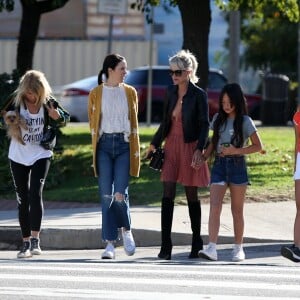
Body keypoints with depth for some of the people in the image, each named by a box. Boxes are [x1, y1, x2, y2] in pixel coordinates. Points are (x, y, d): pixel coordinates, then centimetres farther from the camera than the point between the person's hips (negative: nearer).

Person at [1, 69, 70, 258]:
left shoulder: (47, 102, -8)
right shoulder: (16, 102, -9)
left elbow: (65, 119, 4)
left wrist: (57, 116, -19)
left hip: (41, 154, -2)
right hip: (18, 156, 2)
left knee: (35, 194, -17)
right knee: (22, 200, 6)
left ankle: (35, 240, -19)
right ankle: (26, 243, 14)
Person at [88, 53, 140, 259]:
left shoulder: (130, 92, 11)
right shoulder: (96, 94, 7)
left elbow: (134, 121, 14)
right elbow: (93, 123, 12)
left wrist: (136, 151, 9)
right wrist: (96, 147, 9)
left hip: (124, 144, 0)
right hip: (104, 144, 0)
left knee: (120, 194, -12)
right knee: (106, 195, -3)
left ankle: (126, 230, 16)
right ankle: (110, 243, 1)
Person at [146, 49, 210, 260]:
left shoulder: (199, 95, -8)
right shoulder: (171, 92, 9)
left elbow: (204, 125, -9)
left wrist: (199, 150, -19)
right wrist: (155, 144, 17)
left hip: (190, 147, -4)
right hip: (171, 146, 5)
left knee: (192, 196, 4)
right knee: (168, 195, -5)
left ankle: (197, 242, 18)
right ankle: (166, 245, -8)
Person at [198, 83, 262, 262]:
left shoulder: (245, 121, -3)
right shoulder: (218, 119, 9)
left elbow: (258, 146, -2)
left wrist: (236, 151, -14)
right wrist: (204, 156, 1)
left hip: (237, 165, -3)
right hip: (219, 165, 3)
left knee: (237, 210, 6)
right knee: (215, 206, -12)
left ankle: (238, 248, 17)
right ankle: (212, 249, -20)